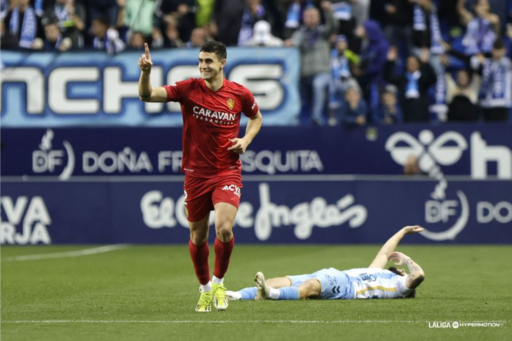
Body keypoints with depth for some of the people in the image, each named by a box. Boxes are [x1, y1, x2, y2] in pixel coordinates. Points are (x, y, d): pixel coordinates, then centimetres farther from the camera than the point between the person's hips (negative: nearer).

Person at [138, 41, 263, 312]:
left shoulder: (240, 94, -4)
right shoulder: (188, 89, -7)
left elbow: (256, 117, 17)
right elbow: (147, 95, -18)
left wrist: (246, 140, -1)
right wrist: (146, 72, -37)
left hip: (227, 172, -1)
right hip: (196, 174, 1)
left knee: (224, 228, -20)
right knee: (198, 237, 9)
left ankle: (218, 282, 5)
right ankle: (205, 288, 32)